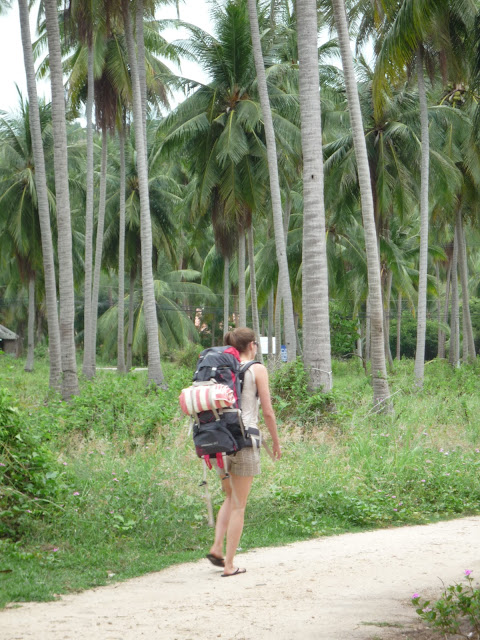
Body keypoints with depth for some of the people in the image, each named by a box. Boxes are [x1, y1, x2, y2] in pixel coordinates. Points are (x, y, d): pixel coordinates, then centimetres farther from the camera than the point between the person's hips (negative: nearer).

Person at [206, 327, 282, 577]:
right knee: (238, 505, 3)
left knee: (231, 498, 22)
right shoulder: (257, 369, -3)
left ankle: (217, 547, 6)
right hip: (244, 441, -5)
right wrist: (276, 442, 6)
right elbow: (267, 412, -6)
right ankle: (229, 565, 3)